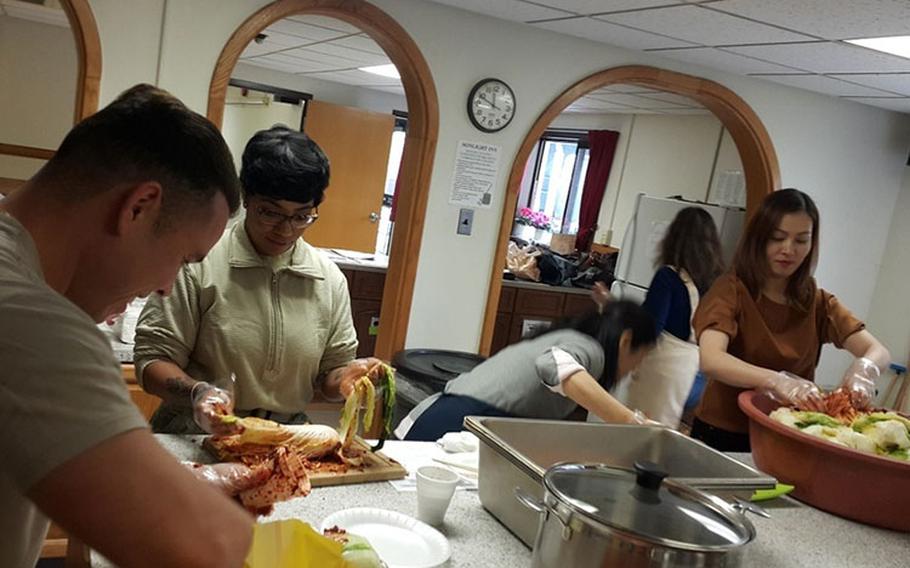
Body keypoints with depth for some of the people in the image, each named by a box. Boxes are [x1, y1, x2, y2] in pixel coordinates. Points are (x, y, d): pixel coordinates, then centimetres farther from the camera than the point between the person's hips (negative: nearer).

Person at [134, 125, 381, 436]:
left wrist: (345, 378, -11)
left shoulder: (330, 279, 5)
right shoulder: (198, 263, -7)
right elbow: (153, 360, -4)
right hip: (194, 443, -3)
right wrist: (197, 392, -24)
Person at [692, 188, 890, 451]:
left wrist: (863, 368, -26)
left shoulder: (817, 301, 6)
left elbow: (879, 351, -4)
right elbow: (711, 360, -25)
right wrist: (776, 380, -40)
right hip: (722, 435, -4)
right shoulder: (731, 290, -9)